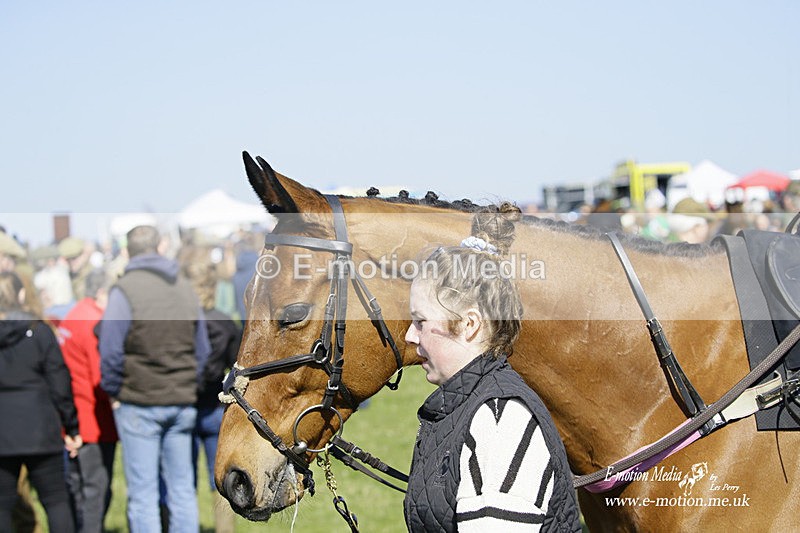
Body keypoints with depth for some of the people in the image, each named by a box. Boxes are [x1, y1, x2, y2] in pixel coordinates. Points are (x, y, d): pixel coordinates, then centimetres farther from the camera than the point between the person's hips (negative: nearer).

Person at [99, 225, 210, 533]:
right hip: (182, 404, 5)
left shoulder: (125, 290, -8)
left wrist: (113, 392, 2)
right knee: (182, 488, 10)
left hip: (139, 402, -5)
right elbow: (202, 349, 16)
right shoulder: (185, 288, 11)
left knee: (142, 492, -1)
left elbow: (110, 350, -11)